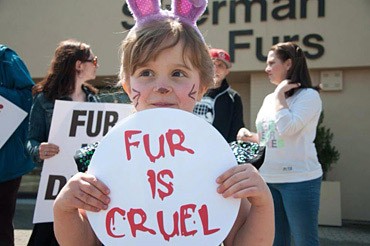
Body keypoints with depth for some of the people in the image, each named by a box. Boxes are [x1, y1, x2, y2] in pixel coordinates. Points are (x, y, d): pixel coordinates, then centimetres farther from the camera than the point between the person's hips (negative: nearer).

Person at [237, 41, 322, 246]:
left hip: (299, 179, -7)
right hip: (269, 178, 7)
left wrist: (279, 94, -12)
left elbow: (287, 128, -24)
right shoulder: (269, 99, 13)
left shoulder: (309, 95, -9)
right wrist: (250, 136, 3)